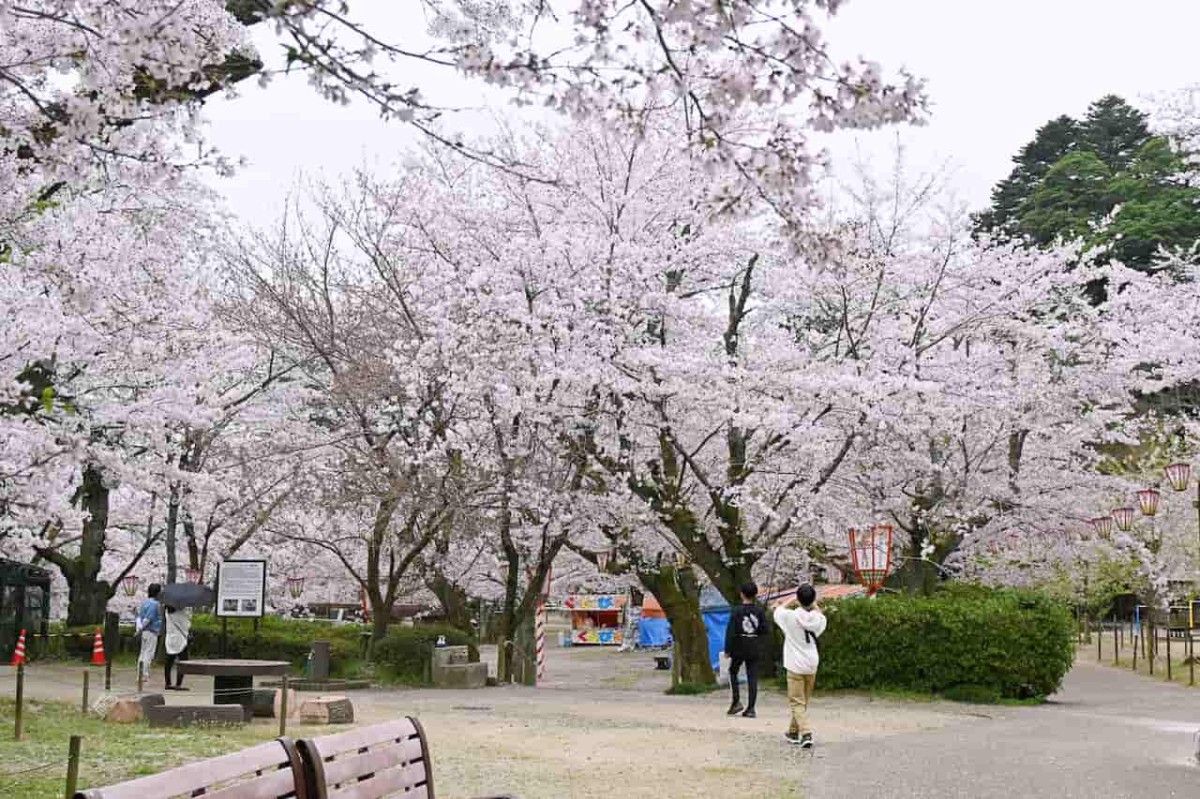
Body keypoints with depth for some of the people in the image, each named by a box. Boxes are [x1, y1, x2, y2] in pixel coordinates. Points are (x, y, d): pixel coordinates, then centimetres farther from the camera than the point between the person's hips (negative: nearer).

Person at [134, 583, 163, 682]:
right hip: (152, 631, -9)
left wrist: (138, 628, 1)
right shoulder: (155, 604, -15)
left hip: (145, 632, 9)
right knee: (149, 653, -6)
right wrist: (140, 629, -14)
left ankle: (140, 674, 16)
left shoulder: (144, 602, 14)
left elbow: (139, 616, 10)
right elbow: (148, 619, -19)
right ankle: (145, 674, -7)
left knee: (143, 653, 13)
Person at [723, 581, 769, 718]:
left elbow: (730, 631, -11)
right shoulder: (759, 611, -2)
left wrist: (727, 649, -5)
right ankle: (751, 708, 1)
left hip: (739, 648, -2)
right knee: (752, 677, 4)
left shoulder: (737, 611, -9)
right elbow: (767, 630, -3)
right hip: (754, 649, 2)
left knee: (733, 672, 17)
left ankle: (736, 702, 6)